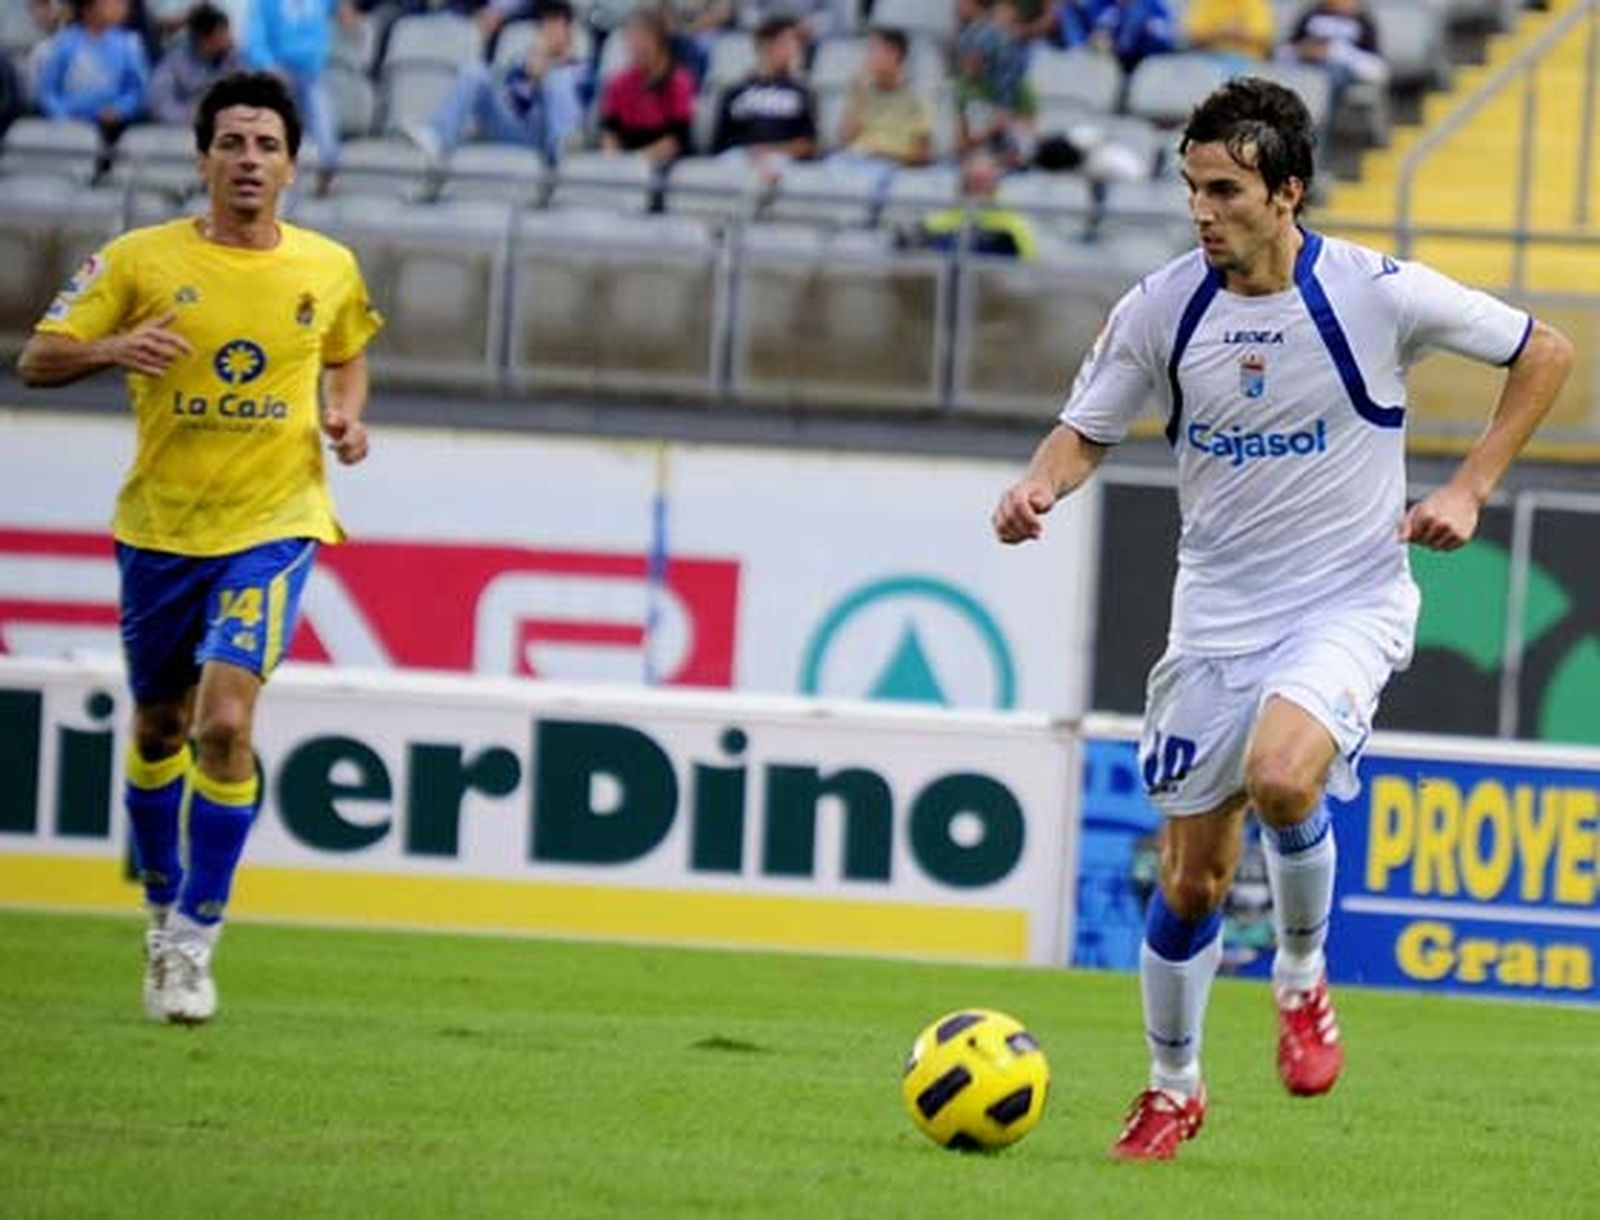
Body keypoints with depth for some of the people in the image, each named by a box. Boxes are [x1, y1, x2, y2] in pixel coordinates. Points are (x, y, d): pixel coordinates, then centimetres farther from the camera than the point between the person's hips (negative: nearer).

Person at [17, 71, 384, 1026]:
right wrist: (113, 348, -23)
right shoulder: (140, 260, -4)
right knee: (160, 729, 13)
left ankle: (194, 940, -9)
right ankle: (165, 906, 36)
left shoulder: (330, 270, 2)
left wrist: (346, 416, 1)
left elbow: (348, 355, 22)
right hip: (161, 526, 1)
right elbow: (37, 361, -3)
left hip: (272, 526, -1)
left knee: (225, 721, -18)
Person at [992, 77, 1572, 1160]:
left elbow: (1544, 354, 0)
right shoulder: (1164, 307, -5)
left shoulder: (1378, 294, -13)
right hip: (1217, 614, 3)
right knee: (1191, 880, 5)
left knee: (1279, 776, -32)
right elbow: (1088, 430, 7)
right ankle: (1173, 1090, 29)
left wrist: (1469, 492, -6)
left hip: (1349, 602, -3)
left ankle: (1304, 979, -4)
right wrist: (1040, 487, -15)